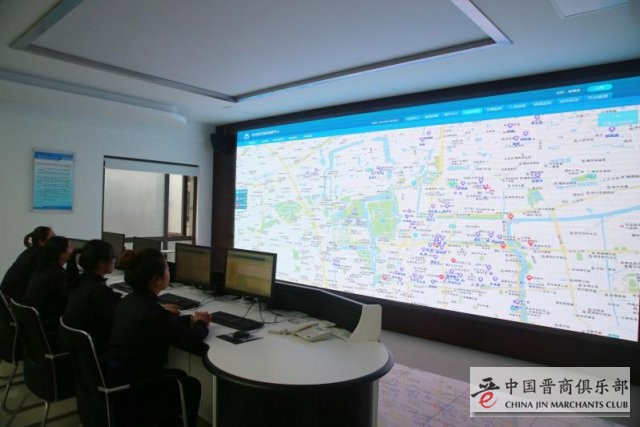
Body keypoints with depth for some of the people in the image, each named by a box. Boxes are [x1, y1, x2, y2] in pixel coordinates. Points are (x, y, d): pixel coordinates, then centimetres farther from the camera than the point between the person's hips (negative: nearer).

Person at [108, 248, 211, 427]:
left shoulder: (129, 301, -2)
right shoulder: (152, 312, -30)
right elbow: (193, 341, -20)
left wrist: (191, 319, 7)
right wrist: (201, 324, -1)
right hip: (133, 392, -8)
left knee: (179, 375, 27)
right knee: (191, 385, 17)